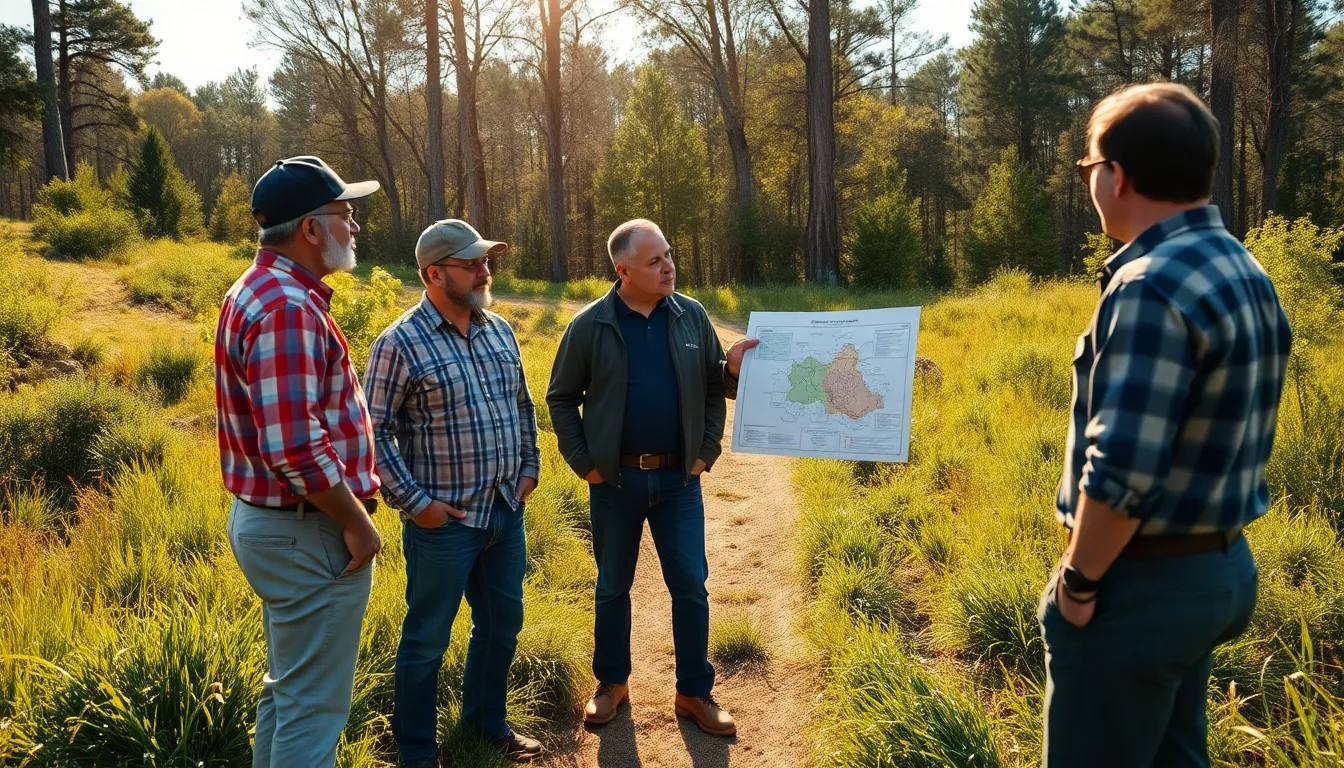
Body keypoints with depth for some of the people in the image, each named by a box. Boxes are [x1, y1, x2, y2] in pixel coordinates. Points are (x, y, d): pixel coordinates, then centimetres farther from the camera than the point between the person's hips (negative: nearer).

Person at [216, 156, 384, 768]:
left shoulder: (260, 292, 12)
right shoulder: (287, 310, -22)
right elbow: (296, 449, -29)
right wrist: (357, 523, -17)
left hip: (267, 525, 11)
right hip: (309, 533, -11)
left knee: (286, 687, 23)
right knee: (314, 706, 2)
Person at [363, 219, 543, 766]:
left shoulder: (499, 331, 7)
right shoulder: (400, 343, -13)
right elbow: (376, 432, -13)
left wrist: (529, 466, 12)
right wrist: (413, 501, -14)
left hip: (506, 511, 7)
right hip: (444, 519, -6)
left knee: (502, 624, 19)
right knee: (428, 639, 9)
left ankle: (486, 719, 41)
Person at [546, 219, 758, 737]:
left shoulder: (691, 316, 0)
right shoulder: (590, 325, -7)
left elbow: (714, 387, 7)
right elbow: (561, 398, 1)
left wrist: (707, 451, -3)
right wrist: (582, 462, -5)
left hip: (678, 479, 2)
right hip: (615, 480, -1)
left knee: (691, 587, 6)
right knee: (613, 587, 13)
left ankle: (695, 693, 22)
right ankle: (612, 683, 32)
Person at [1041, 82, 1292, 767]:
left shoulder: (1152, 286, -24)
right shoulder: (1247, 272, 7)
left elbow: (1122, 471, -28)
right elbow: (1227, 435, 13)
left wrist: (1079, 580, -15)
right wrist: (1207, 533, 19)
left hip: (1143, 580, -9)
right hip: (1220, 566, 9)